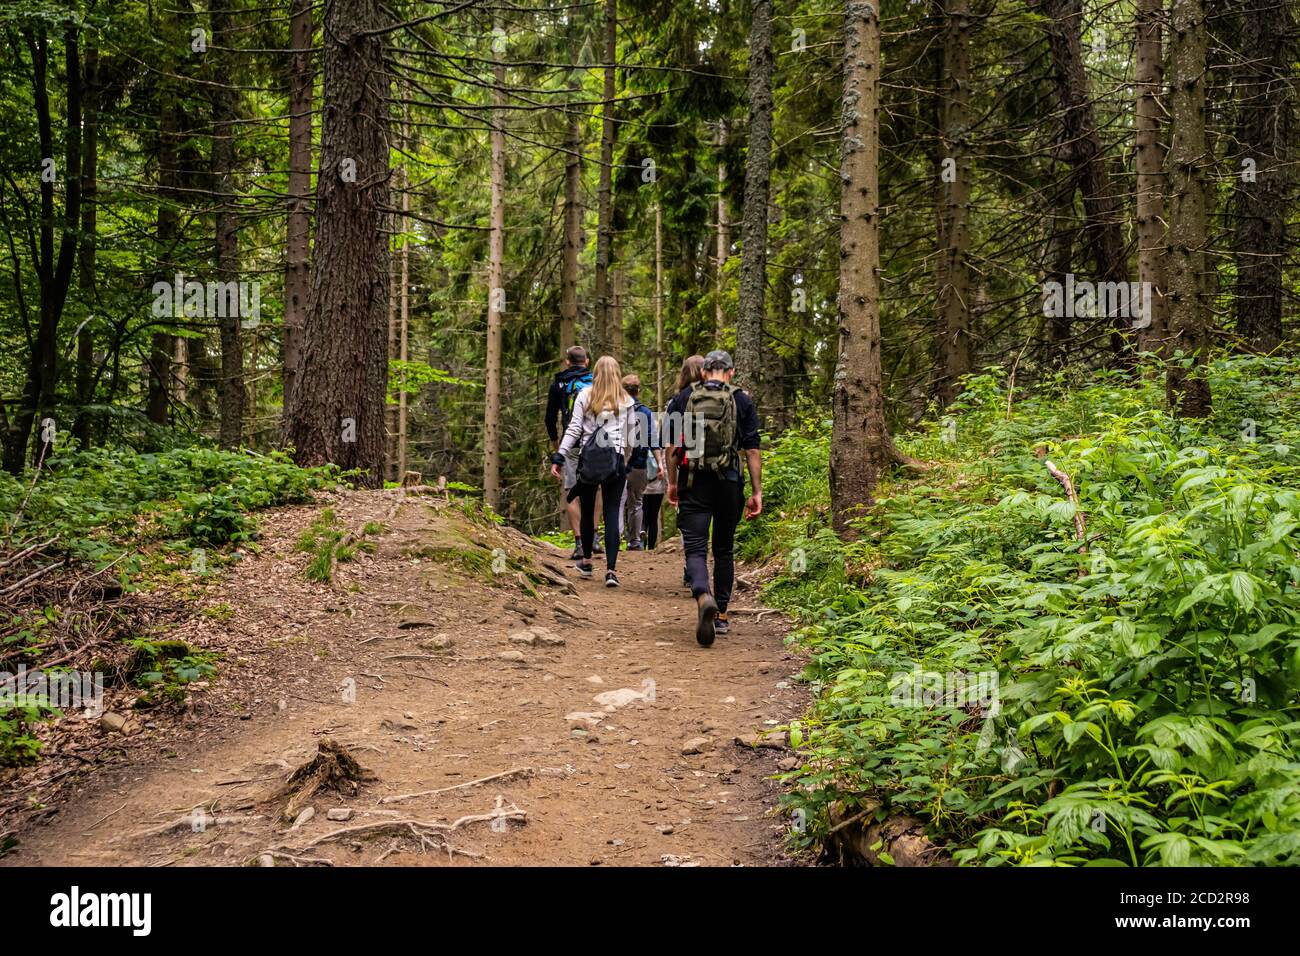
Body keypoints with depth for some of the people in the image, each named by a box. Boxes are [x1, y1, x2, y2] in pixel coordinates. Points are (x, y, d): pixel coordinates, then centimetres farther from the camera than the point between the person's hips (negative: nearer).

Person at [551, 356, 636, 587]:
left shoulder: (585, 396, 1)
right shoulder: (626, 401, 5)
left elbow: (573, 429, -2)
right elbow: (631, 435, 7)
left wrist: (559, 457, -1)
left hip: (588, 460, 0)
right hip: (615, 461, 0)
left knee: (587, 510, 15)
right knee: (612, 513, -1)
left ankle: (586, 560, 29)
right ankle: (611, 569, -9)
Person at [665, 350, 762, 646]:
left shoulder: (682, 398, 6)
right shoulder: (742, 401, 3)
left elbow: (673, 446, 6)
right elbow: (752, 449, -2)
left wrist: (672, 483, 16)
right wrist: (757, 492, 1)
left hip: (693, 484, -1)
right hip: (729, 484, 1)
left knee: (695, 549, -3)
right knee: (724, 550, 15)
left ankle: (703, 597, -32)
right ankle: (721, 615, 21)